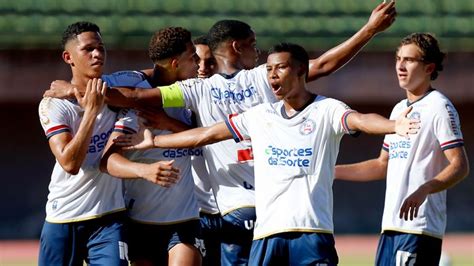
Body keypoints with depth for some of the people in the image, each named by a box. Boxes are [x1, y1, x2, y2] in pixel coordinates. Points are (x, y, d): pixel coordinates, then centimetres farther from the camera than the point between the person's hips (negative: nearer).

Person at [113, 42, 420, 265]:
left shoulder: (326, 110, -1)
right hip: (267, 232, 4)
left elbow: (359, 120, -21)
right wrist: (154, 141, 26)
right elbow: (206, 134, 22)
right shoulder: (261, 116, 14)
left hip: (313, 232, -4)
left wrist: (394, 126, -43)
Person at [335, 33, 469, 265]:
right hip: (391, 226, 9)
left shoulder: (439, 107, -7)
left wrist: (423, 190, -31)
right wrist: (331, 171, 23)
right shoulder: (399, 109, 20)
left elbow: (460, 166, -15)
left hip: (420, 226, -9)